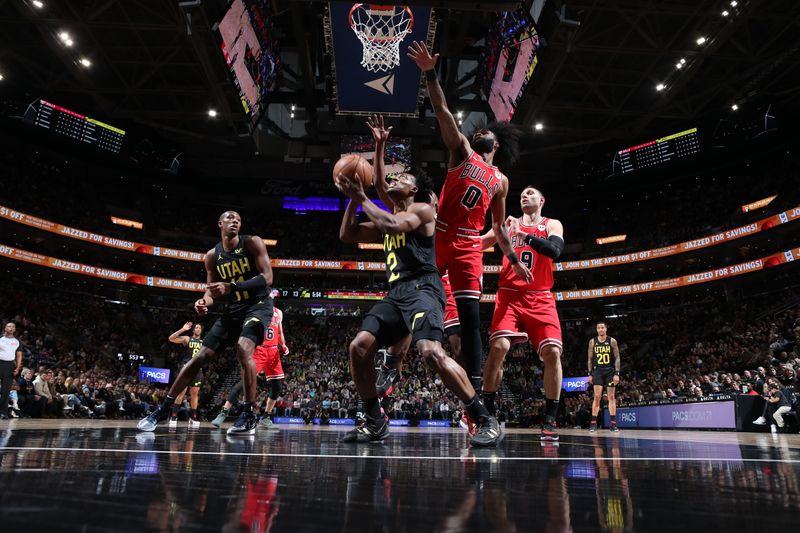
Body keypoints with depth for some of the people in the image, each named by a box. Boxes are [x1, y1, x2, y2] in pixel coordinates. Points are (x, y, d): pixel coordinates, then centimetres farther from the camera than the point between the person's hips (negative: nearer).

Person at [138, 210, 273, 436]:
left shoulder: (252, 243, -9)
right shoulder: (212, 255, 5)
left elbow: (267, 277, -19)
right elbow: (213, 291, 11)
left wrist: (232, 287, -29)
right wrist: (205, 301, -14)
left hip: (258, 305, -5)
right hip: (233, 308, 5)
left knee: (243, 349, -30)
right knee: (200, 357, 3)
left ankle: (249, 415, -20)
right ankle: (163, 409, 16)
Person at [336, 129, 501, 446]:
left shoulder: (422, 210, 2)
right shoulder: (387, 218, 25)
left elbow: (392, 224, -17)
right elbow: (347, 235, 21)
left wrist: (361, 197, -6)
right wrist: (352, 198, 12)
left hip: (422, 289, -8)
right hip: (395, 293, 8)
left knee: (431, 351, -28)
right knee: (359, 347, -6)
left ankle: (486, 420, -17)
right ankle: (375, 422, 7)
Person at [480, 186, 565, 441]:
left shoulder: (552, 224, 9)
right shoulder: (508, 223, 14)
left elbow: (554, 250, -13)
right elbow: (478, 244, 10)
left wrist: (523, 234, -20)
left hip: (540, 298, 0)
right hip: (510, 295, 0)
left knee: (552, 353, -12)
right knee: (499, 347, -19)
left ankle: (550, 420, 1)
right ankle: (487, 412, -5)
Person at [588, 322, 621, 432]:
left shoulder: (612, 341, -3)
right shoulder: (592, 342, 2)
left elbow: (617, 358, -3)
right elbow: (590, 359, 7)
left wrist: (617, 373, -11)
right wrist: (590, 374, 2)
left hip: (610, 371, 0)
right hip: (598, 371, 0)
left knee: (611, 397, 3)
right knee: (597, 396, -7)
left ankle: (613, 424, 7)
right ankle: (593, 423, -6)